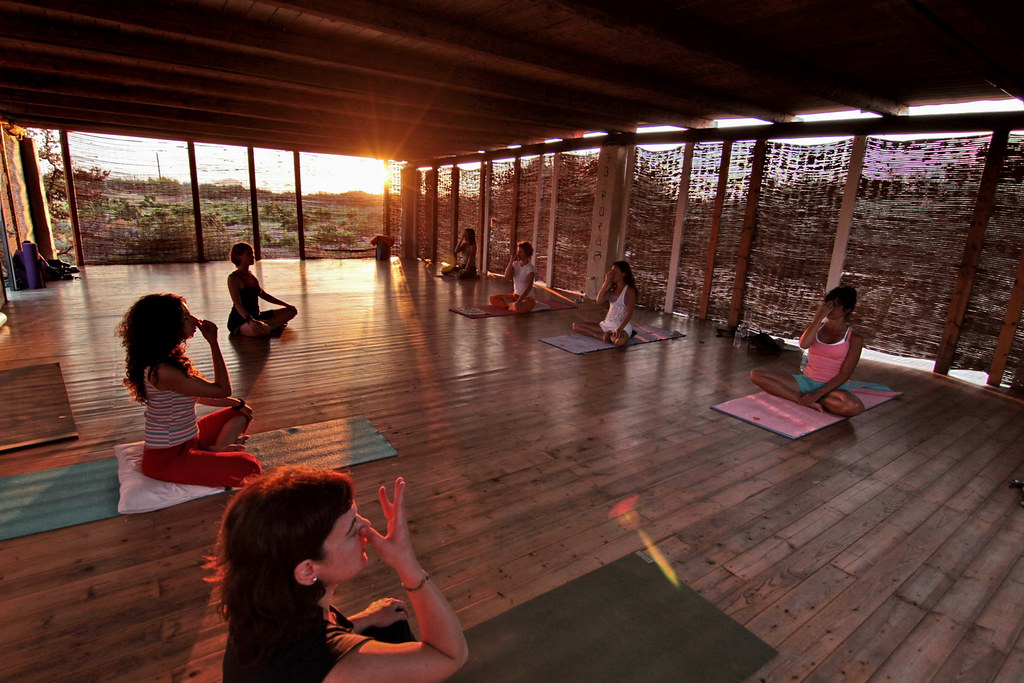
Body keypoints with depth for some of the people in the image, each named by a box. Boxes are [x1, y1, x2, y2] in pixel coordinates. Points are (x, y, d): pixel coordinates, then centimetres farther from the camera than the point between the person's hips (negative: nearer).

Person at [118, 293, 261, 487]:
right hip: (166, 458, -10)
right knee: (248, 466, -28)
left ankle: (218, 449, -4)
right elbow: (222, 389, -20)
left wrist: (236, 403, 12)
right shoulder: (163, 371, -27)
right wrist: (213, 342, -17)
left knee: (240, 413, 19)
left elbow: (196, 395, 16)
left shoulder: (168, 360, 3)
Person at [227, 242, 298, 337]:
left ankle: (265, 325, -14)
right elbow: (237, 304, -24)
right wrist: (250, 321, -40)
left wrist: (286, 305, 19)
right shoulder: (233, 278, -13)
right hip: (239, 323, -9)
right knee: (258, 330, -43)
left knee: (292, 311, 2)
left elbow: (264, 295, 23)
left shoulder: (251, 276, 12)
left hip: (256, 316, 9)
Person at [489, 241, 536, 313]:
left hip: (526, 297, -6)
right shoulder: (515, 264, 4)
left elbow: (529, 287, -26)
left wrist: (519, 301, -36)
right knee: (493, 298, -6)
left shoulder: (530, 268, -15)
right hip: (515, 295, 6)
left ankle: (510, 304, -8)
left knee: (520, 308, -39)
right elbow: (507, 275, -12)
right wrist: (511, 261, -15)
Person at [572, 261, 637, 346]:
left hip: (622, 325, -7)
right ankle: (604, 336, -11)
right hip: (606, 324, 7)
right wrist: (607, 282, -11)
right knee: (575, 326, -3)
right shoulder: (612, 288, 8)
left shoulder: (629, 291, -10)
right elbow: (599, 300, -8)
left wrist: (620, 329, -30)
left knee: (619, 341, -44)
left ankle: (610, 336, -8)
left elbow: (629, 313, -17)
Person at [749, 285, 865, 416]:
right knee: (756, 374, -17)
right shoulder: (815, 327, 8)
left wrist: (817, 394, -19)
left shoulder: (854, 339, -2)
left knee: (855, 407, -39)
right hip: (805, 381, 3)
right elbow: (804, 344, -16)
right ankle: (807, 401, -24)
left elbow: (844, 374, -9)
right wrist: (819, 317, -16)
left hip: (832, 387, -3)